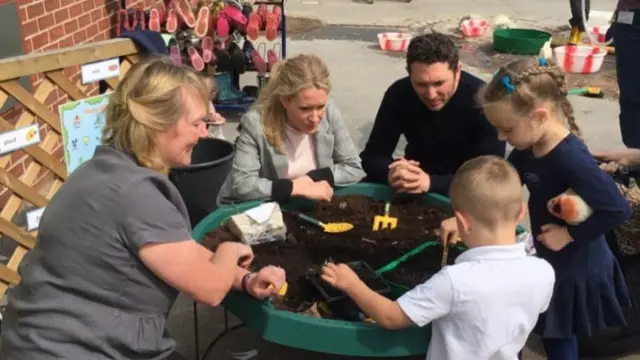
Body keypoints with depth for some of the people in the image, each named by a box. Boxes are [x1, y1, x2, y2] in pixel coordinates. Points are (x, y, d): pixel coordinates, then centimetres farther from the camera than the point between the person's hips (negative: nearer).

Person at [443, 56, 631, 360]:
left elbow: (618, 210, -33)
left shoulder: (571, 159, -33)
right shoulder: (528, 147, -7)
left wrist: (570, 234, -25)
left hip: (575, 270, -7)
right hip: (547, 260, 8)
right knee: (551, 335, 26)